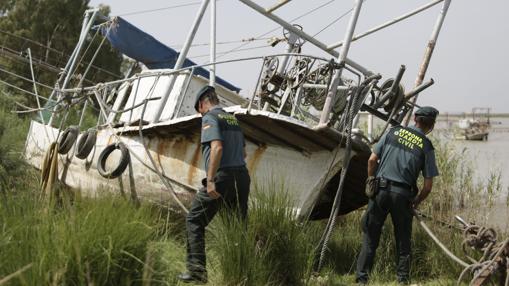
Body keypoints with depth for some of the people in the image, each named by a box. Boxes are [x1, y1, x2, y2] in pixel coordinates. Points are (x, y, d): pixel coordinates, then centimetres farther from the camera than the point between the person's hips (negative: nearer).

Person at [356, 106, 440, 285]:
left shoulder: (394, 131, 7)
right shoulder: (427, 147, 3)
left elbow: (372, 160, 6)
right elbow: (428, 186, 1)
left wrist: (371, 183, 19)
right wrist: (415, 203, 16)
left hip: (380, 190, 1)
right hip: (403, 195, -1)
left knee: (370, 238, 6)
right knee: (403, 241, 13)